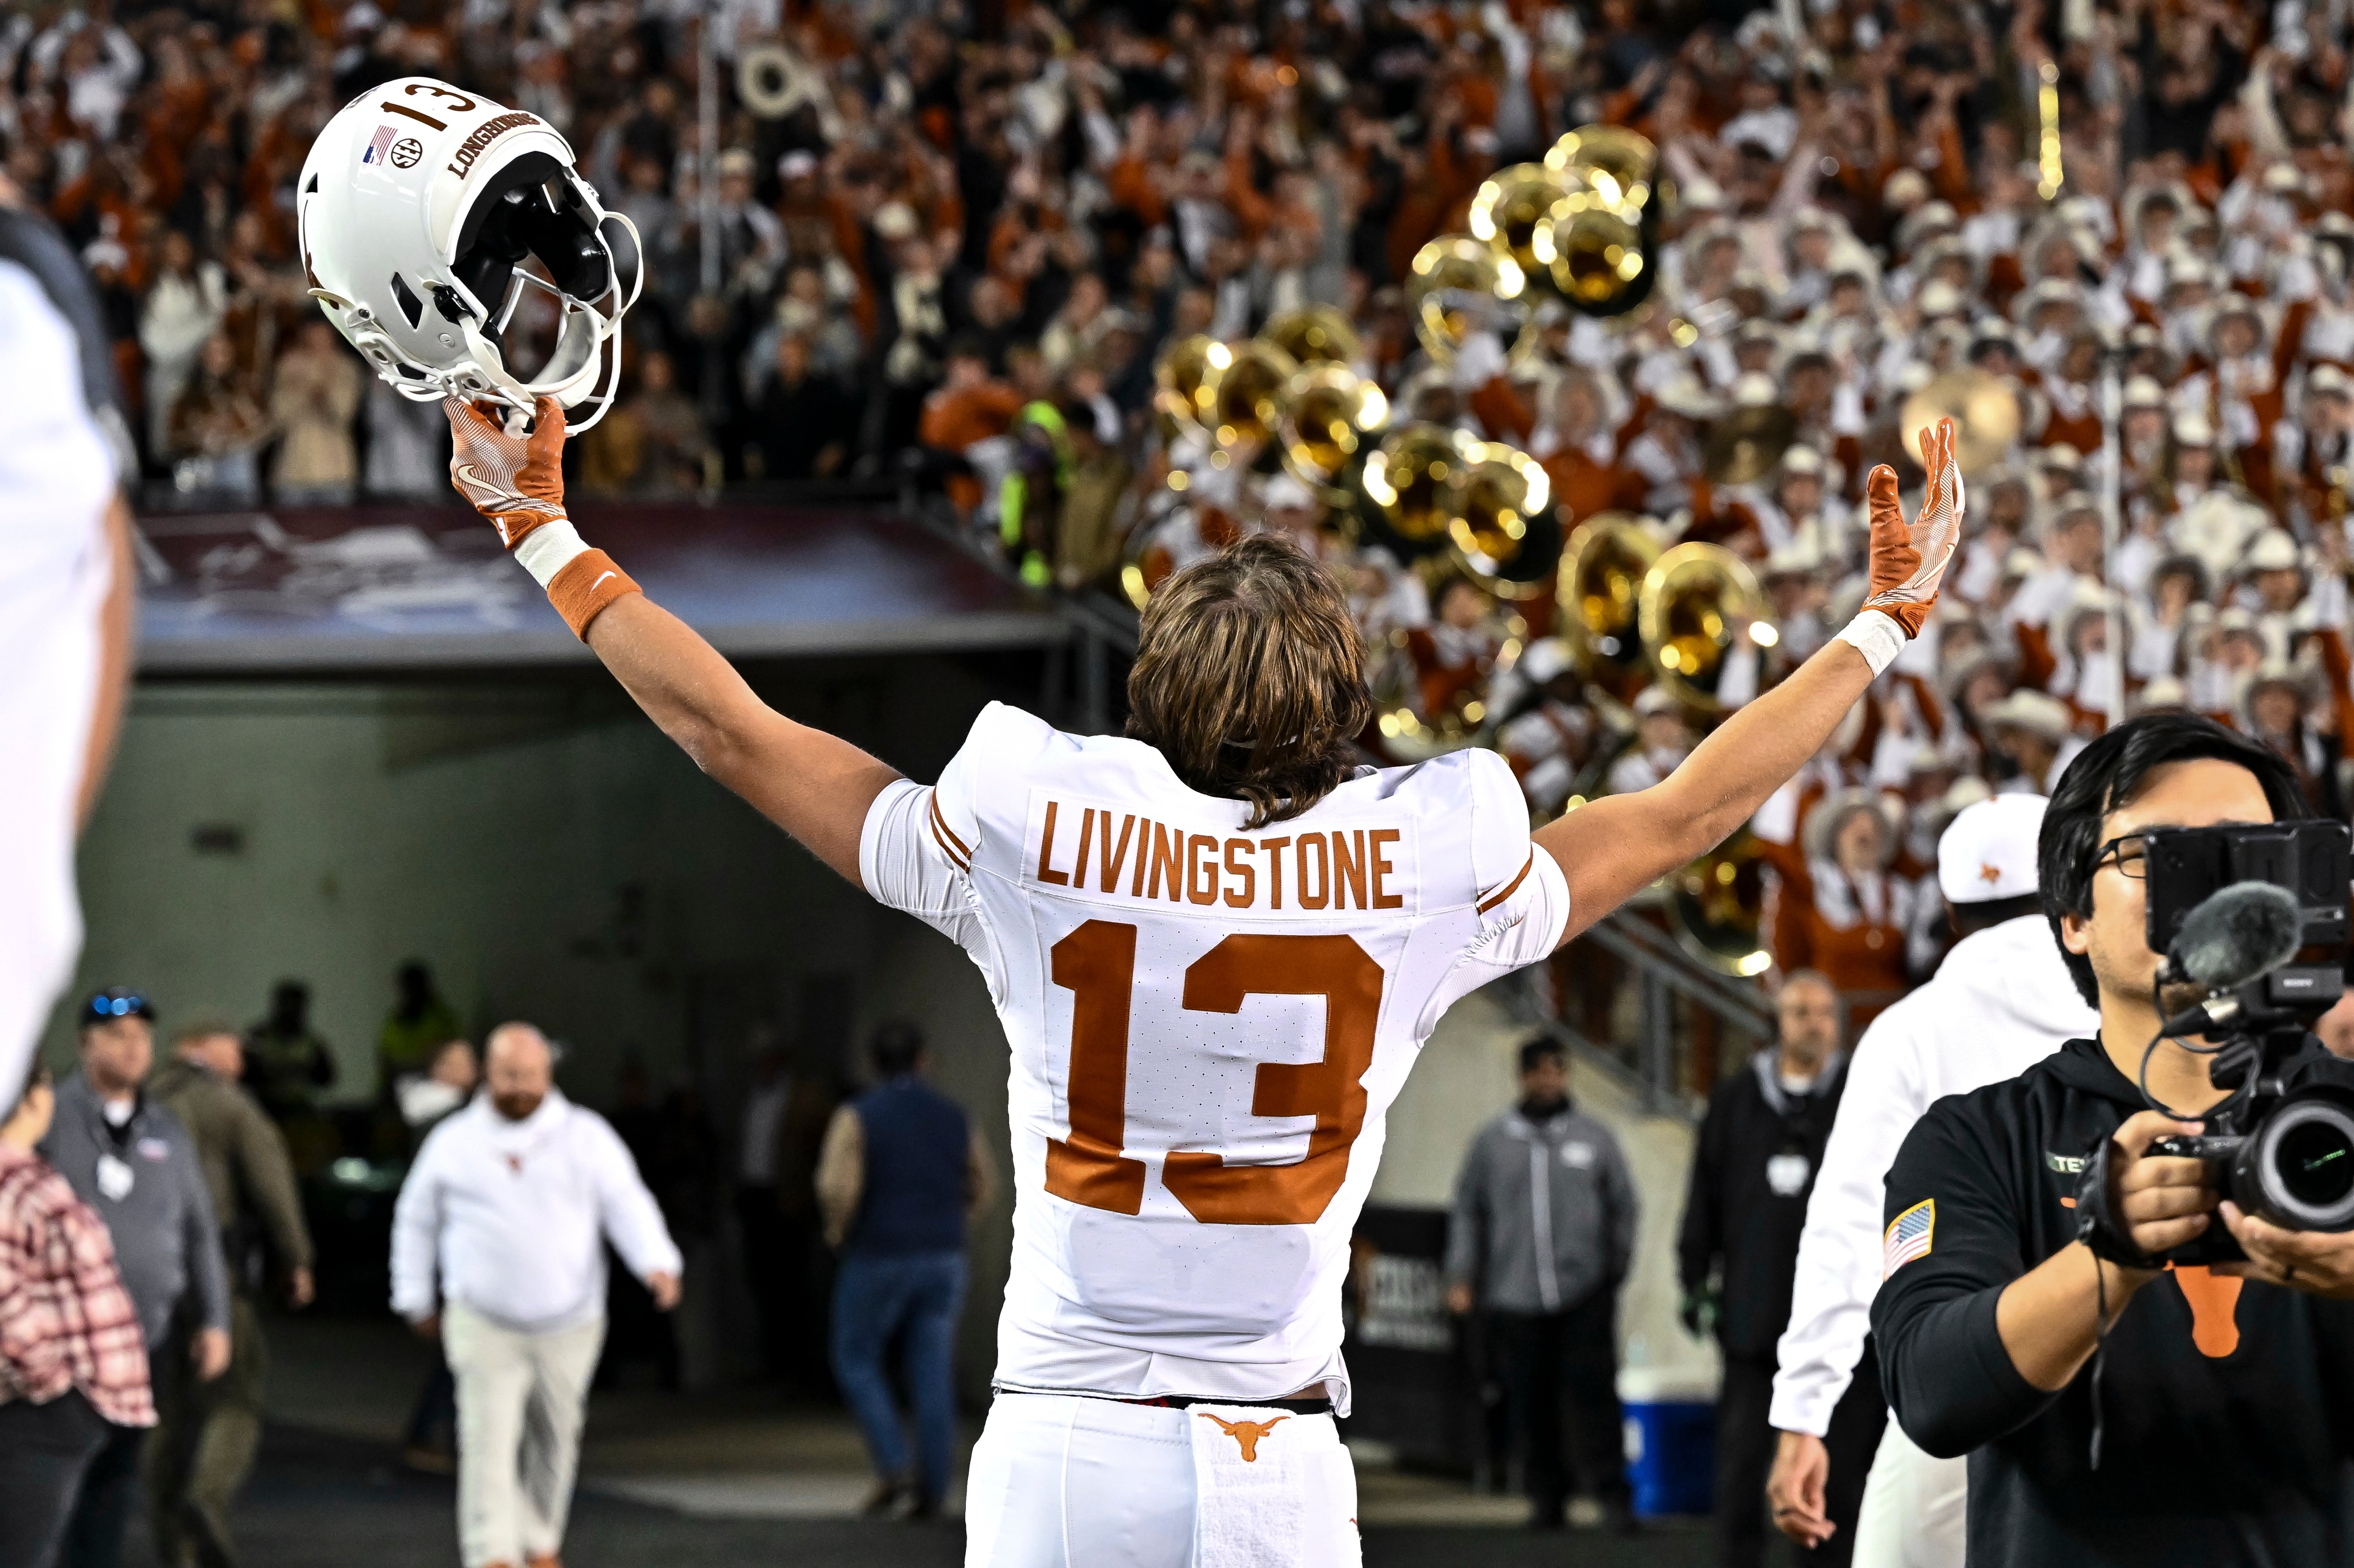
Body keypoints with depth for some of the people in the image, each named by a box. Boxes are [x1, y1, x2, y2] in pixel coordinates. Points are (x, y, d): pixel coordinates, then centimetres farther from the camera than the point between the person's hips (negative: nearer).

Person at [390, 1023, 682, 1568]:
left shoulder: (586, 1136, 2)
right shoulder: (453, 1142, 5)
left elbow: (627, 1205, -4)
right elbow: (416, 1221, 15)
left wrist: (656, 1263, -21)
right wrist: (417, 1298, 15)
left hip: (569, 1323, 1)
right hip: (483, 1326, -1)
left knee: (554, 1441, 14)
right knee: (489, 1441, -14)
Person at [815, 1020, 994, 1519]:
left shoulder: (858, 1117, -9)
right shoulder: (954, 1118, 5)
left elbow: (837, 1187, -21)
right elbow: (980, 1192, 13)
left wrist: (838, 1230, -2)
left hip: (878, 1258, -4)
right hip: (943, 1262, 4)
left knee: (856, 1362, 12)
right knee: (933, 1376, 5)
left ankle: (893, 1465, -3)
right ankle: (931, 1490, 1)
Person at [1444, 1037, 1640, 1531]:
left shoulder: (1594, 1138, 9)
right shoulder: (1493, 1141, 9)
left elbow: (1623, 1207, 13)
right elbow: (1468, 1212, 10)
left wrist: (1616, 1267, 8)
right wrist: (1462, 1277, 3)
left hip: (1585, 1291, -1)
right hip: (1516, 1296, 1)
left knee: (1592, 1389, -11)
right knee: (1531, 1400, 2)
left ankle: (1610, 1488, -8)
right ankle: (1546, 1495, 11)